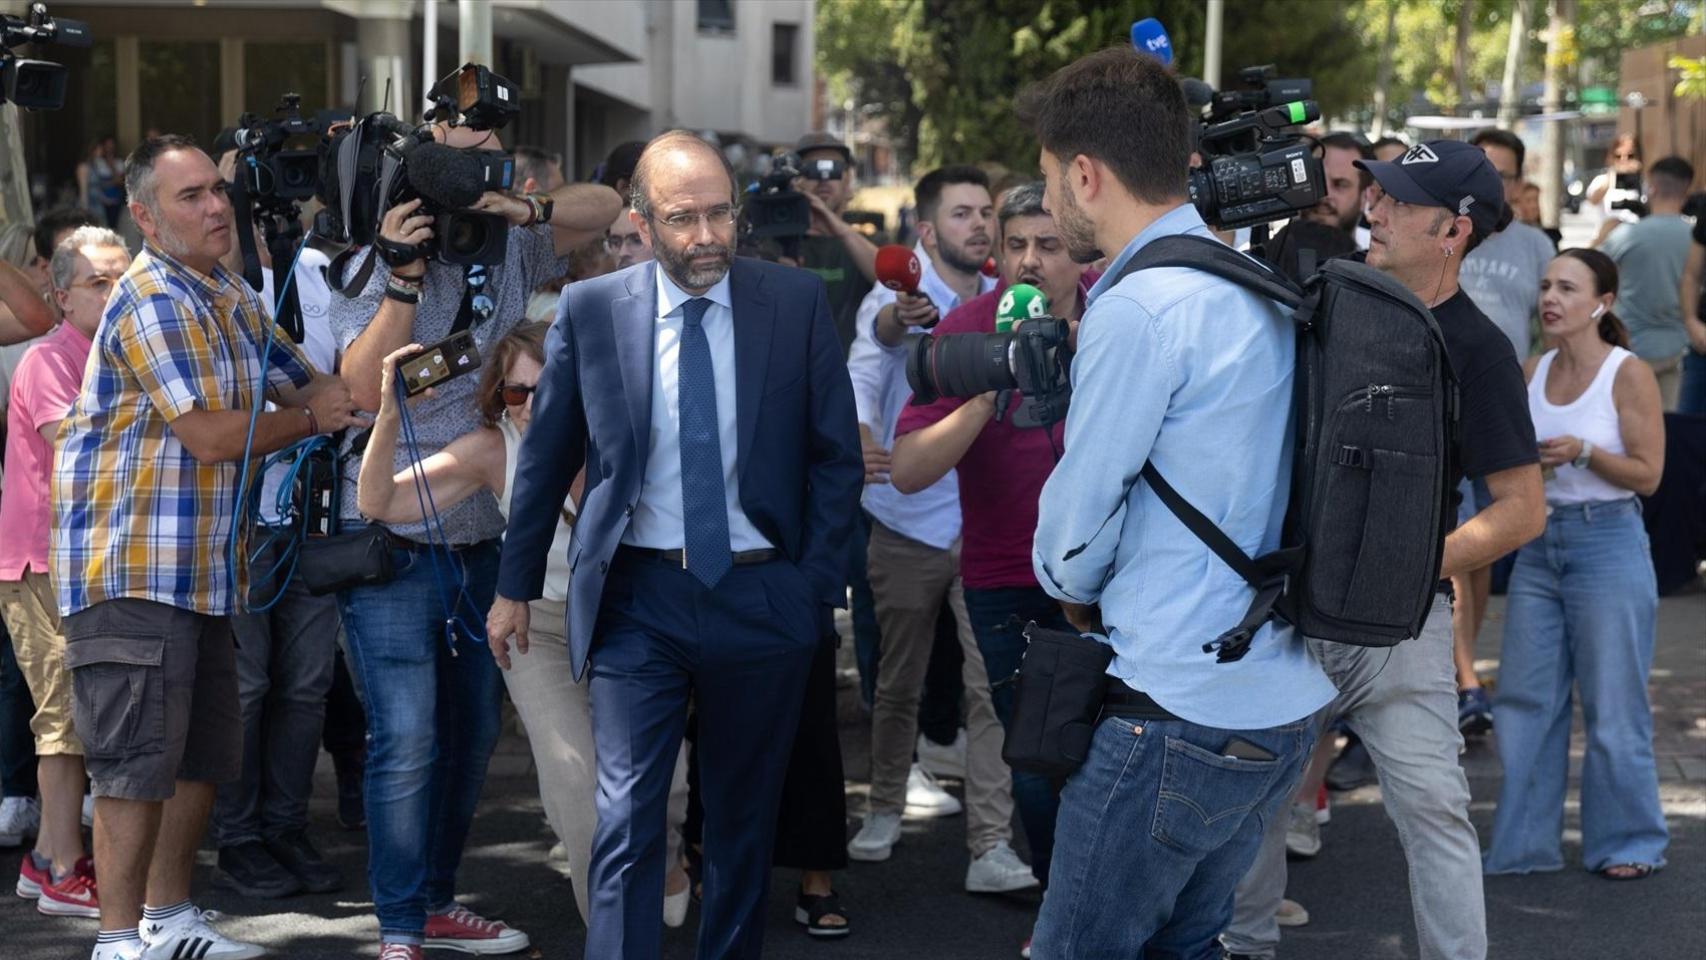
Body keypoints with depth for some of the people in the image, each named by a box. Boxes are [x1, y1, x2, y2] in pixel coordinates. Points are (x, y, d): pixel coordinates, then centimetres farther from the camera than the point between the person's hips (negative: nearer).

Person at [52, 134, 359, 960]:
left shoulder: (232, 300, 16)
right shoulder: (151, 299, -14)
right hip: (132, 569, -9)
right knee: (139, 764, -8)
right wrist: (309, 418, -5)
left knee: (202, 757, 15)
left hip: (201, 568, 9)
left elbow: (319, 387, 16)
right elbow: (211, 435, -19)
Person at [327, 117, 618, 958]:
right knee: (406, 740, -12)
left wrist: (531, 210, -14)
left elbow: (603, 205, 4)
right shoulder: (370, 272, -7)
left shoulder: (509, 255, 5)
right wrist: (405, 275, -26)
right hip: (393, 544, -5)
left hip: (483, 541, 6)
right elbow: (367, 389, -18)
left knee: (471, 734, 13)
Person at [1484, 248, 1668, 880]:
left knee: (1612, 708, 2)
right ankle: (1522, 845, 17)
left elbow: (1648, 474, -10)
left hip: (1608, 545, -6)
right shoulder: (1534, 372, 7)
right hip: (1539, 545, 6)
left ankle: (1629, 844, 18)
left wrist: (1584, 453, -22)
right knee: (1525, 702, 7)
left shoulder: (1628, 374, -9)